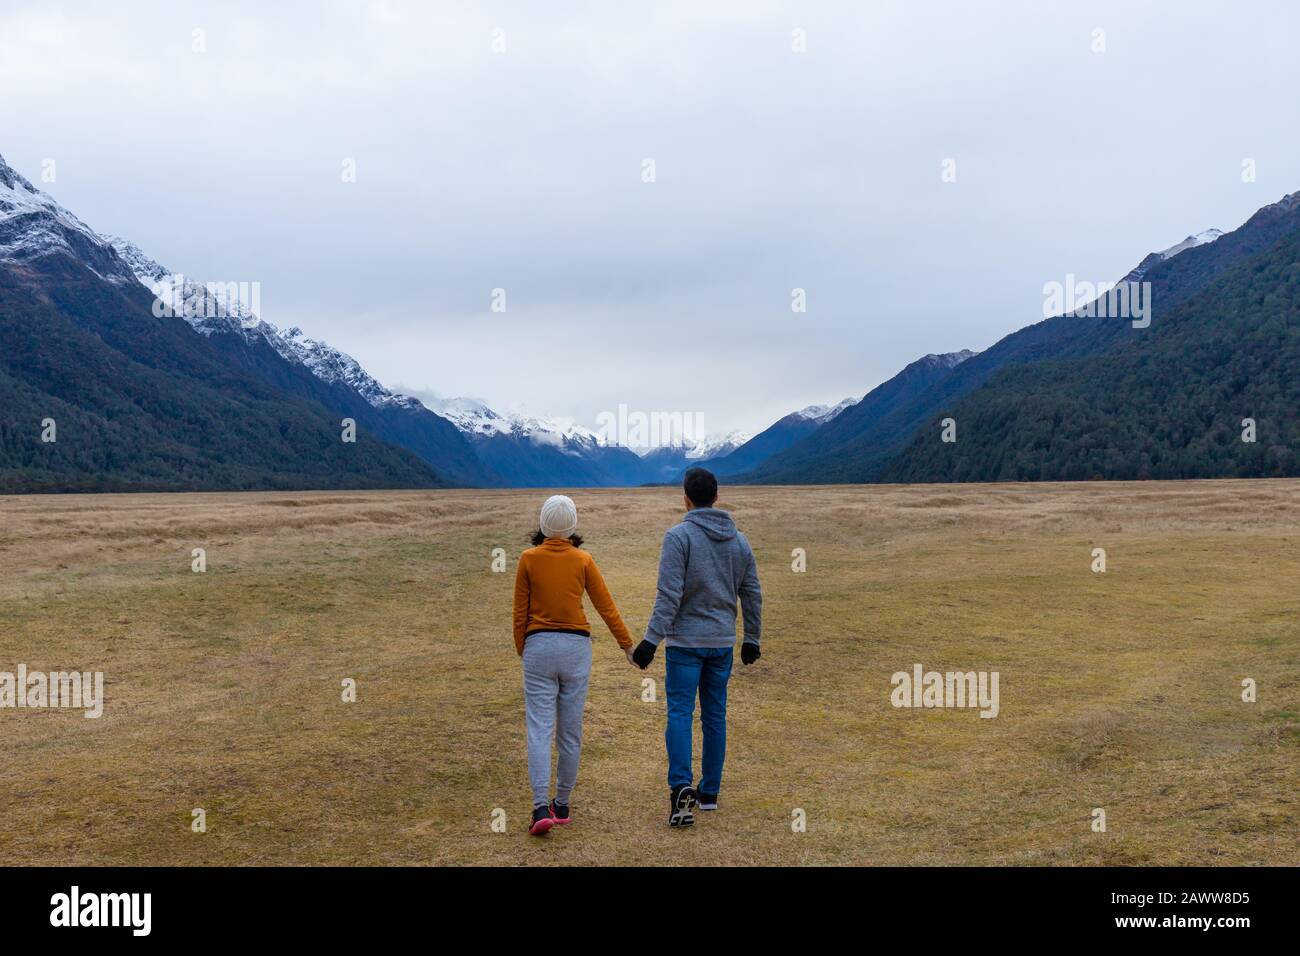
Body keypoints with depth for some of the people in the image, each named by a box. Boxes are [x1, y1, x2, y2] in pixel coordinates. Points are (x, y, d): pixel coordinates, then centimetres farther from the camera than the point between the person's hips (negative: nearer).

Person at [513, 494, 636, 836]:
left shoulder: (529, 558, -3)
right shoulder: (583, 560, -2)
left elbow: (520, 612, 0)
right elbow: (606, 608, 1)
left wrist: (521, 650, 14)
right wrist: (627, 645, 12)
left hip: (539, 646, -1)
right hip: (576, 647, 1)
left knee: (540, 729, -1)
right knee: (570, 730, 10)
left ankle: (541, 807, -13)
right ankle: (562, 805, 20)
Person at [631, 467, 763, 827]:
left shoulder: (679, 536, -10)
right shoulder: (739, 540, 7)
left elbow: (669, 595, -18)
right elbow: (752, 594, 11)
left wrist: (652, 639, -16)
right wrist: (752, 639, 21)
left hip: (685, 640, -5)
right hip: (723, 642, 5)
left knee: (680, 713, -4)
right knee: (715, 715, 11)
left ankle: (681, 786, -18)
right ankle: (710, 791, 18)